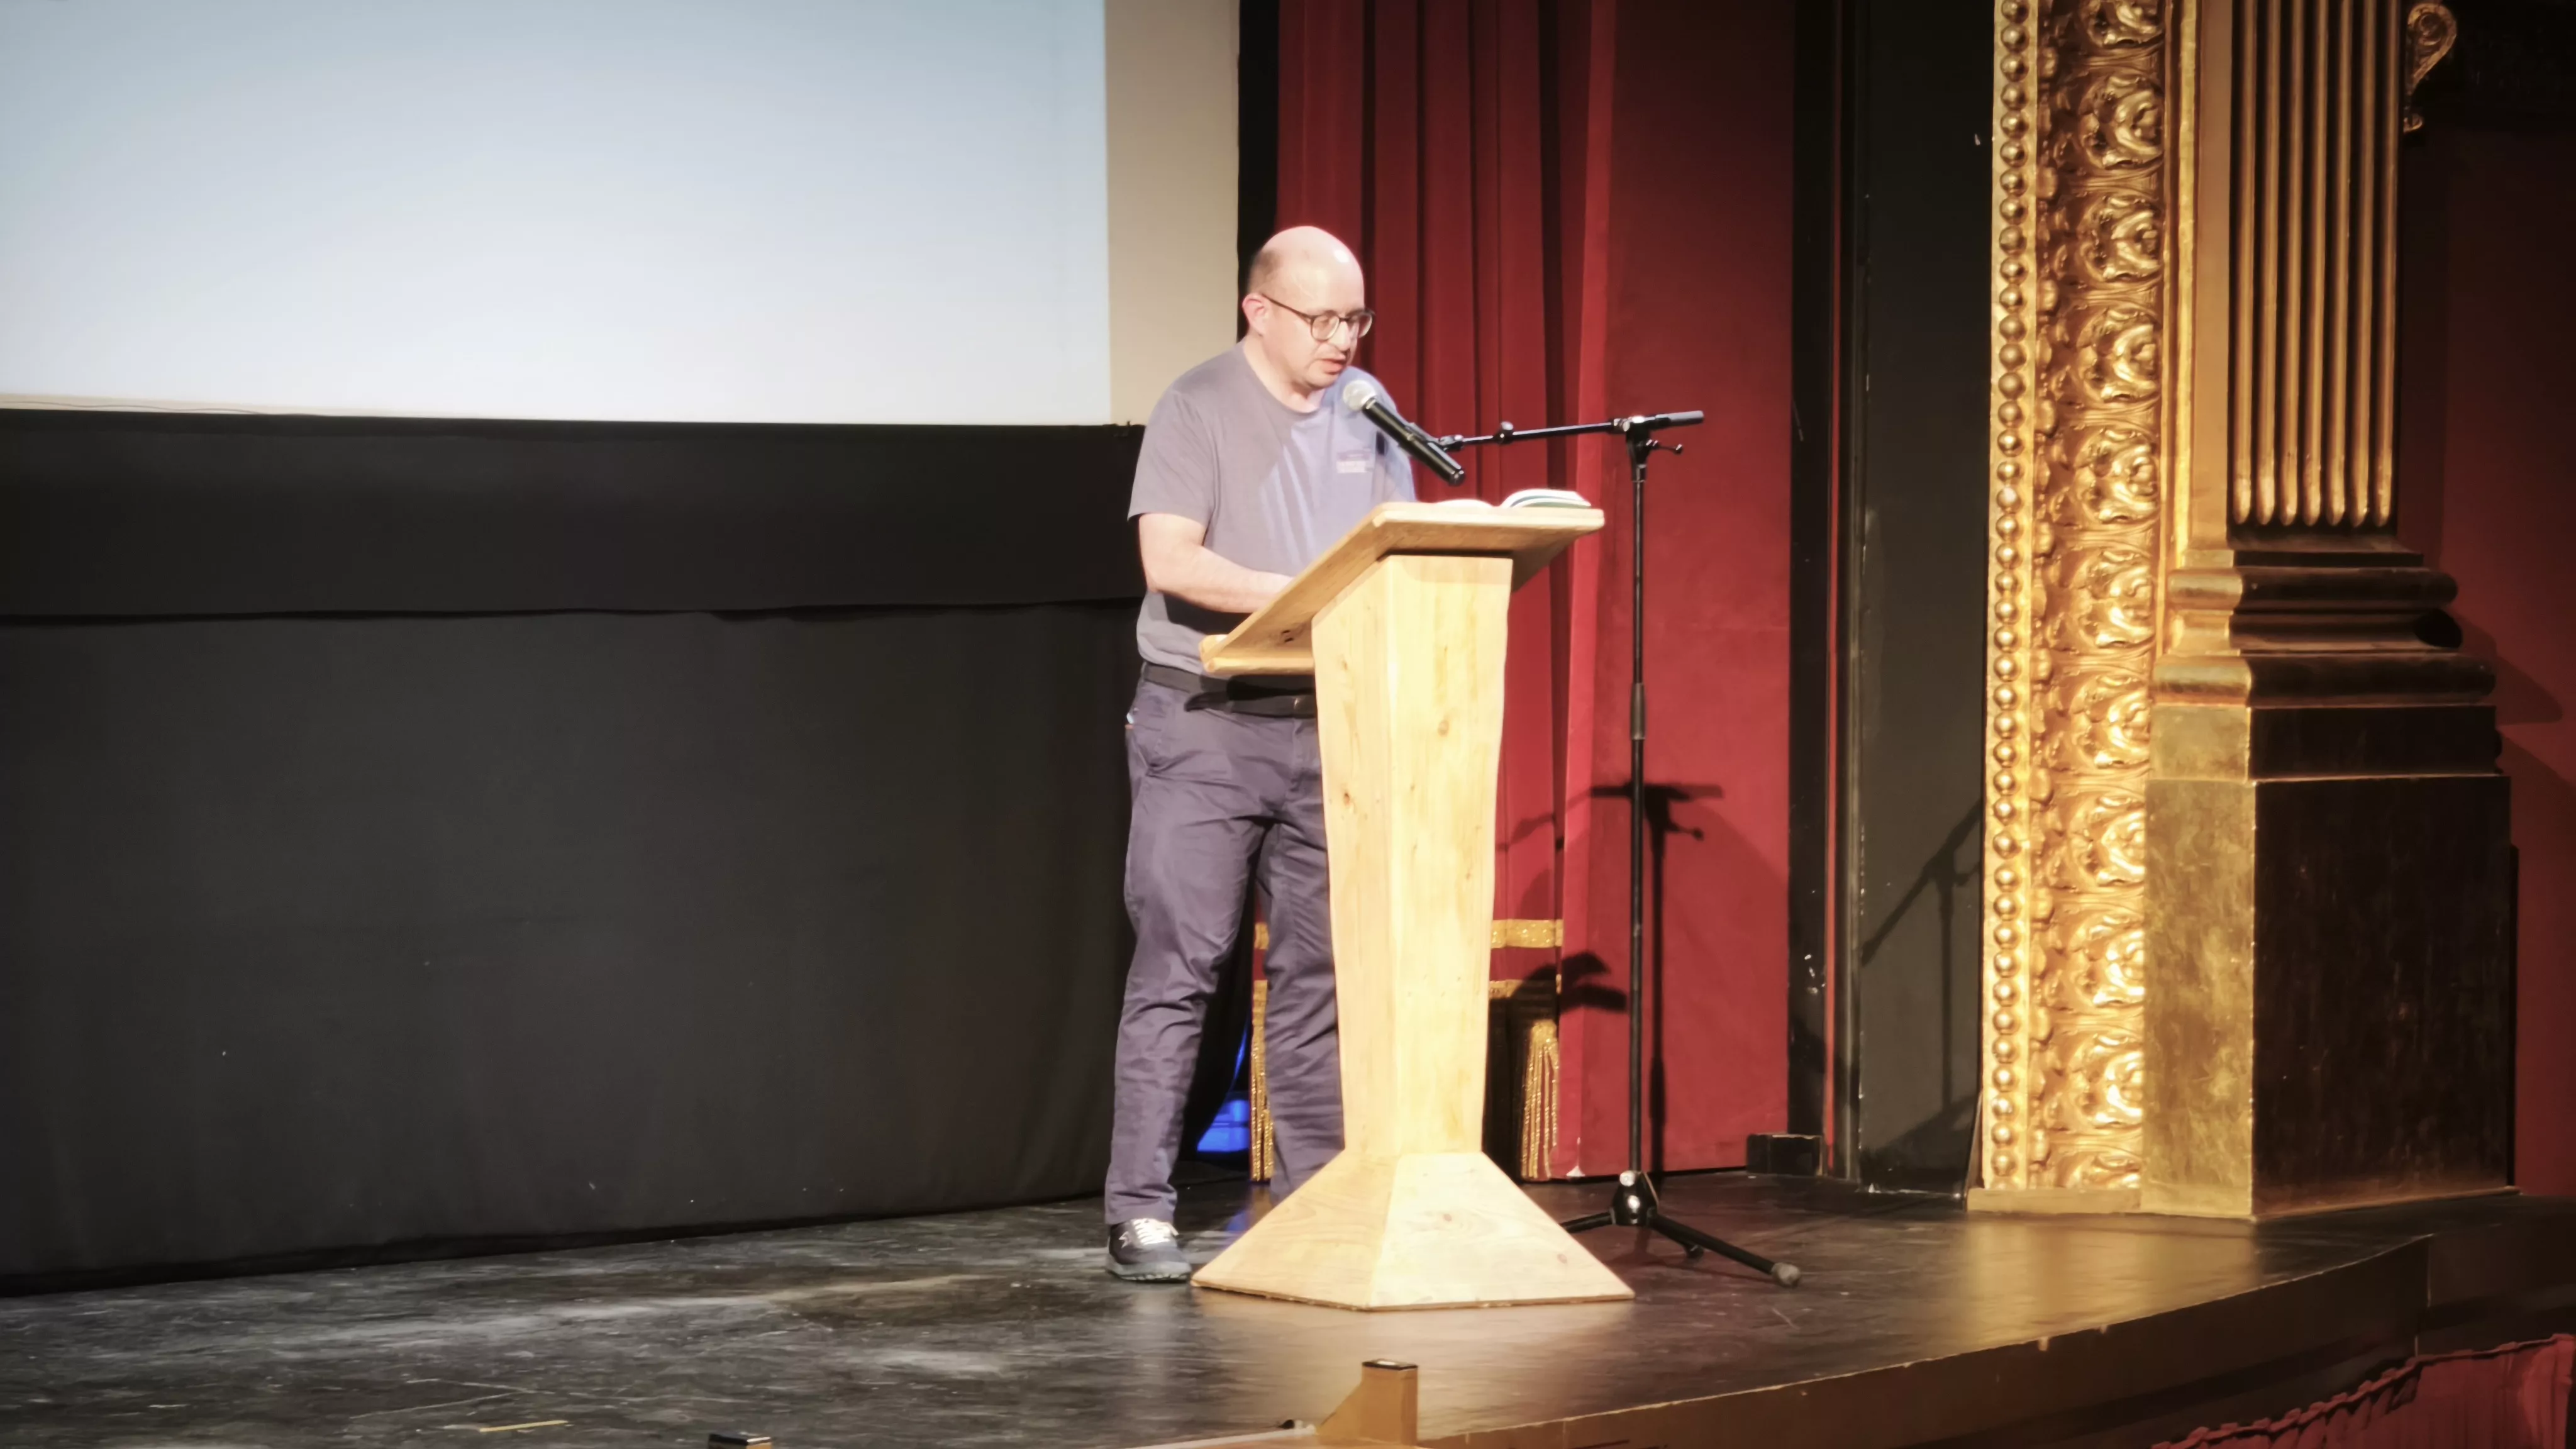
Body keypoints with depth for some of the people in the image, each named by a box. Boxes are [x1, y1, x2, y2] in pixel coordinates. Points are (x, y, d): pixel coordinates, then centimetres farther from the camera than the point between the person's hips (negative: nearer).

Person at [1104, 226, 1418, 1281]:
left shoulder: (1366, 410, 10)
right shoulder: (1198, 409, -6)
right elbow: (1170, 561, -16)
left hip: (1331, 720, 5)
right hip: (1207, 721, -5)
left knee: (1320, 967, 6)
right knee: (1178, 964, -6)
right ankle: (1140, 1212, -4)